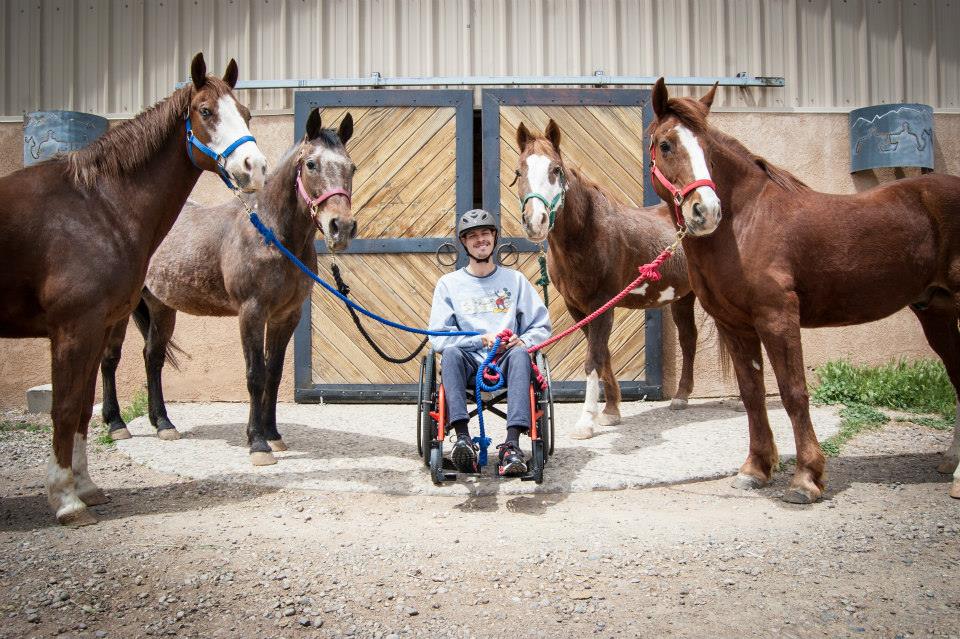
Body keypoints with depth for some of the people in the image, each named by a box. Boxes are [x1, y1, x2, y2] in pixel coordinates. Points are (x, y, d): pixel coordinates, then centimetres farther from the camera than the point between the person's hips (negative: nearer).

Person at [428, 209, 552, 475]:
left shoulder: (514, 279, 16)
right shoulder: (449, 283, 12)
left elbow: (542, 326, 14)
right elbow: (437, 336, 2)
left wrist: (523, 340, -10)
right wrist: (481, 340, -11)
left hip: (504, 362, 0)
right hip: (469, 364, 0)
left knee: (519, 353, -33)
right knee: (451, 353, -33)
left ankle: (512, 445, -43)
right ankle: (463, 439, -44)